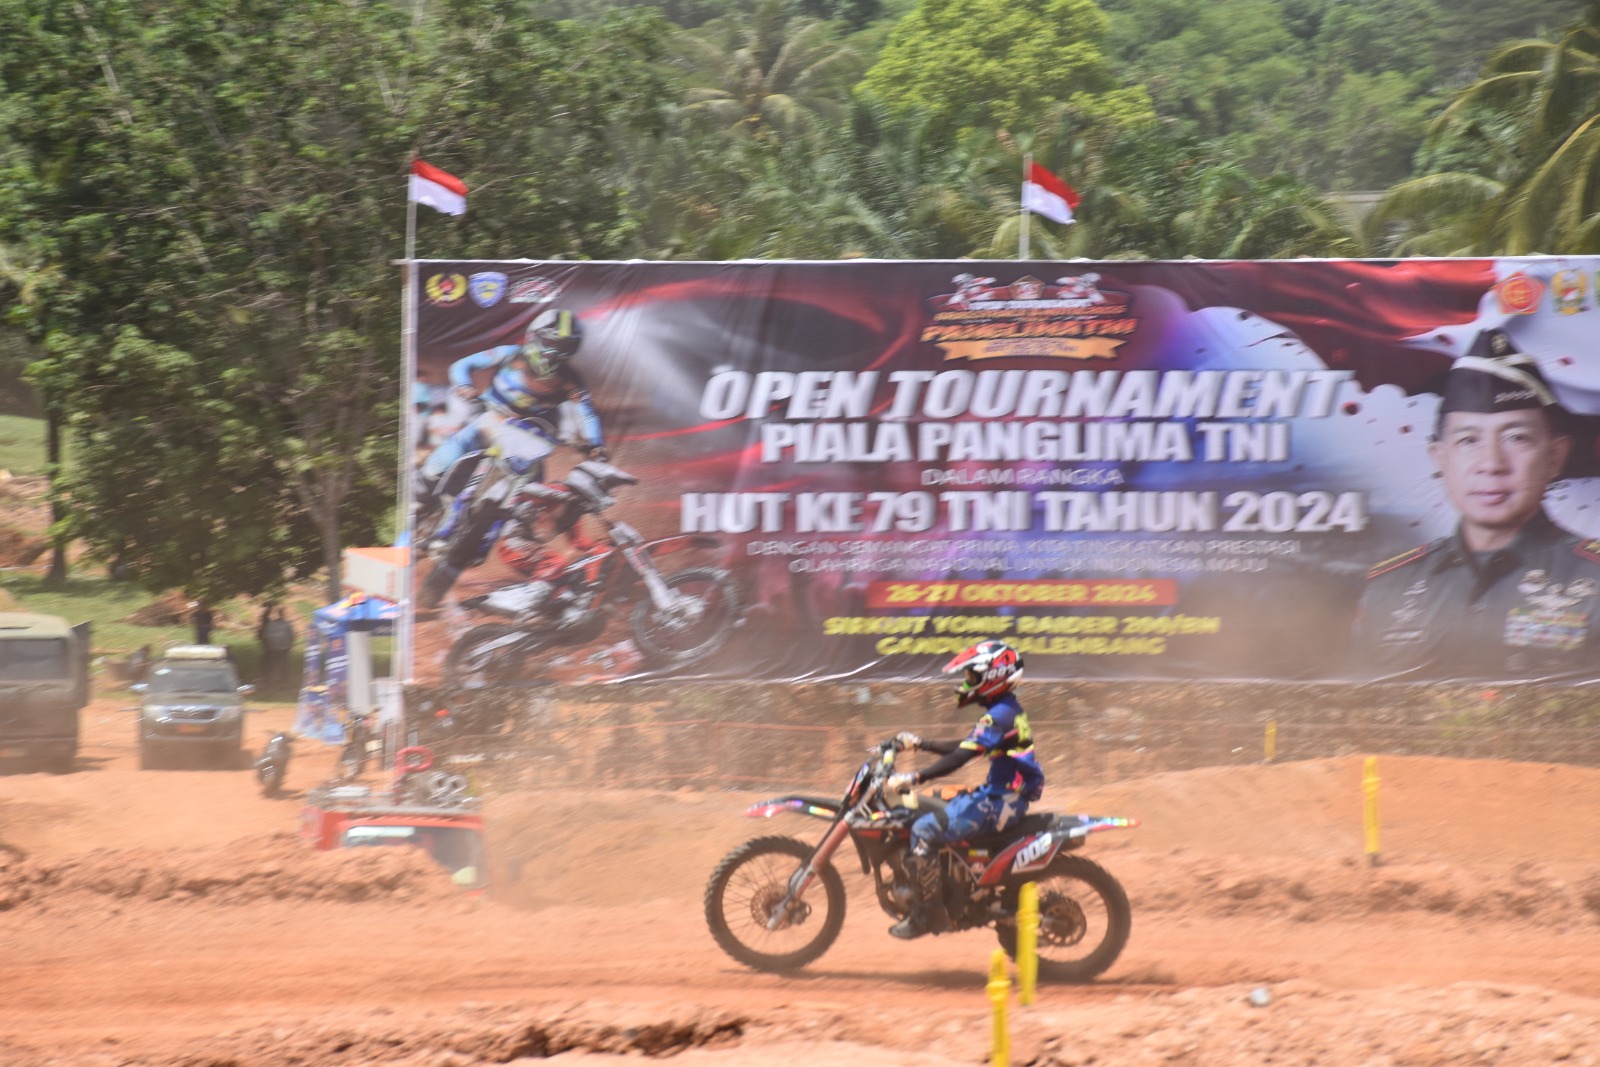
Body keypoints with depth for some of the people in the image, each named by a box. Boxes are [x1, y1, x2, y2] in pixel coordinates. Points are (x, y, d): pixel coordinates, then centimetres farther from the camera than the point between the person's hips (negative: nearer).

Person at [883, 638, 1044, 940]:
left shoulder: (999, 716, -19)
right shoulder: (1007, 709, 14)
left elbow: (959, 757, -28)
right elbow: (966, 747, 24)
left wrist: (913, 778, -31)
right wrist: (919, 743, 21)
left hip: (999, 802, -11)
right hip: (1000, 794, 11)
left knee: (924, 832, -20)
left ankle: (928, 913, -15)